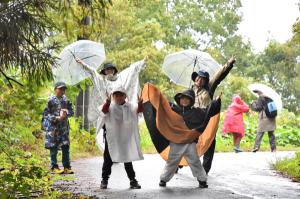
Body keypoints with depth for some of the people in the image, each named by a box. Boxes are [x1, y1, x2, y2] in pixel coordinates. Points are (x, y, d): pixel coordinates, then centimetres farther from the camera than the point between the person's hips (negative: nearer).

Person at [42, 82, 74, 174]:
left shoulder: (66, 100, 9)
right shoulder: (51, 100, -5)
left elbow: (71, 111, 9)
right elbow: (46, 113, -7)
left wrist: (66, 113, -13)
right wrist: (57, 118, -16)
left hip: (64, 127, 4)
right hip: (53, 126, -4)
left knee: (66, 146, 2)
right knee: (53, 147, 0)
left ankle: (67, 167, 9)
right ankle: (54, 167, 7)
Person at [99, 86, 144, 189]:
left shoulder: (129, 107, 2)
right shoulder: (110, 107, -5)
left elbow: (139, 110, -14)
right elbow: (104, 110, -26)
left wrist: (140, 104, -37)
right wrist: (107, 102, -48)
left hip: (126, 138, 2)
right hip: (111, 138, -2)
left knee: (128, 159, 9)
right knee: (108, 160, 5)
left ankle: (133, 180, 15)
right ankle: (104, 180, 15)